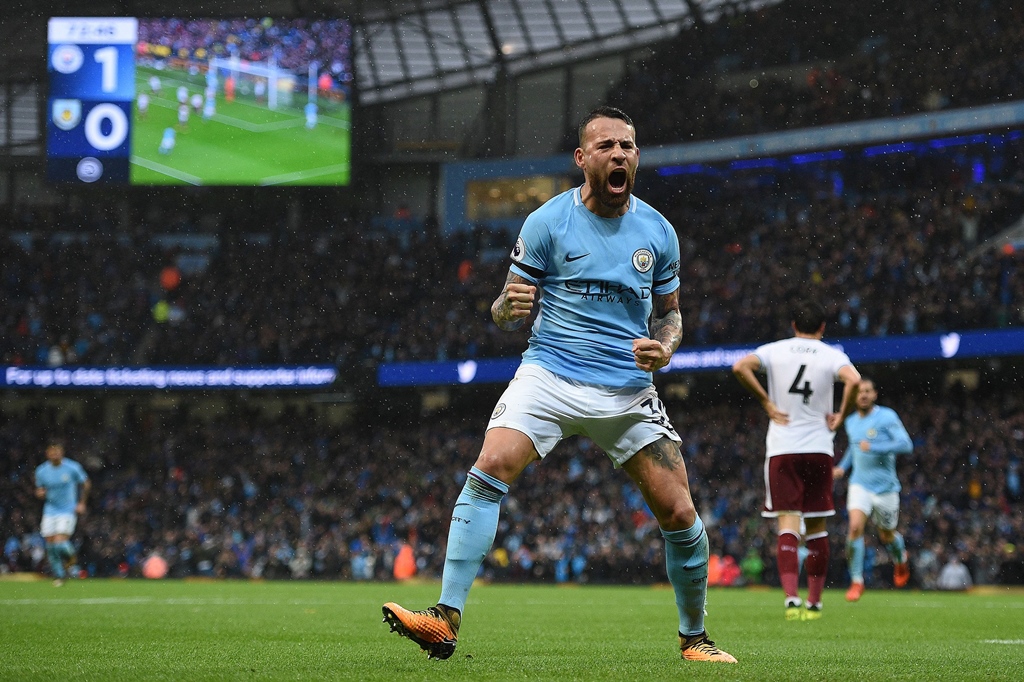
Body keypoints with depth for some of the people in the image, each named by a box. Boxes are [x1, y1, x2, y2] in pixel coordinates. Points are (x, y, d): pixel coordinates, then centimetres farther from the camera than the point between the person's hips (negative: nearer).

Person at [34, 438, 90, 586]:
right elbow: (39, 490, 12)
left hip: (68, 511, -3)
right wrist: (40, 493, -11)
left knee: (60, 543, -18)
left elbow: (86, 484, 6)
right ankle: (58, 575, 19)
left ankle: (70, 555, 17)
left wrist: (82, 503, 1)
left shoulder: (73, 467, -9)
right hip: (50, 511, 3)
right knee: (50, 546, 0)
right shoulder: (41, 471, -1)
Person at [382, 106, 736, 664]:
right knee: (489, 470, -25)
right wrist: (509, 308, -24)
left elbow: (669, 311, 18)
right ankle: (446, 620, -27)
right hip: (550, 375, -2)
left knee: (680, 514, -4)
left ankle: (694, 639, 18)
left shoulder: (657, 232, 6)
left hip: (629, 389, 2)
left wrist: (666, 346, -5)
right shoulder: (547, 223, -2)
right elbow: (506, 317, 1)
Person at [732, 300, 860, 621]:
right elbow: (853, 379, -19)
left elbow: (740, 367, -11)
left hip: (781, 450, 0)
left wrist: (767, 403, -4)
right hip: (819, 449, 0)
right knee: (816, 527, 11)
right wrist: (842, 416, -5)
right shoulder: (832, 355, 2)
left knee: (788, 523, -5)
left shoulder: (775, 350, 5)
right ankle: (814, 602, 14)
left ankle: (791, 597, -22)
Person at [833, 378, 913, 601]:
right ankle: (857, 581, -14)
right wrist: (843, 467, 13)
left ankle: (901, 559, 48)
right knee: (855, 527, -20)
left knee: (887, 536, 12)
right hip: (860, 484, 3)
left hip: (885, 486, -3)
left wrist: (874, 448, -27)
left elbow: (906, 444, -20)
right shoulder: (851, 421, 8)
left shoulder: (886, 417, -10)